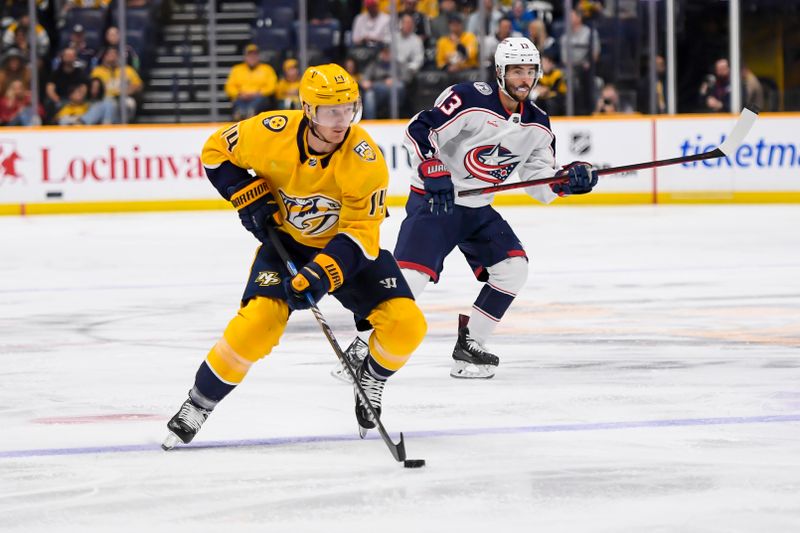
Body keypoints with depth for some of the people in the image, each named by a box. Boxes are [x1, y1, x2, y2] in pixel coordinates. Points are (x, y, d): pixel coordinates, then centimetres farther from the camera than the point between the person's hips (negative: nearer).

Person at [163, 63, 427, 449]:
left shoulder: (366, 160, -26)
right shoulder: (272, 132, -23)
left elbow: (360, 232, -24)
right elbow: (216, 152, -4)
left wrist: (322, 275, -37)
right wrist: (250, 197, -15)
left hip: (347, 244, 1)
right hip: (286, 242, 0)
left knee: (407, 325, -17)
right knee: (257, 321, -24)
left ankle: (370, 380, 17)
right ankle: (196, 407, -6)